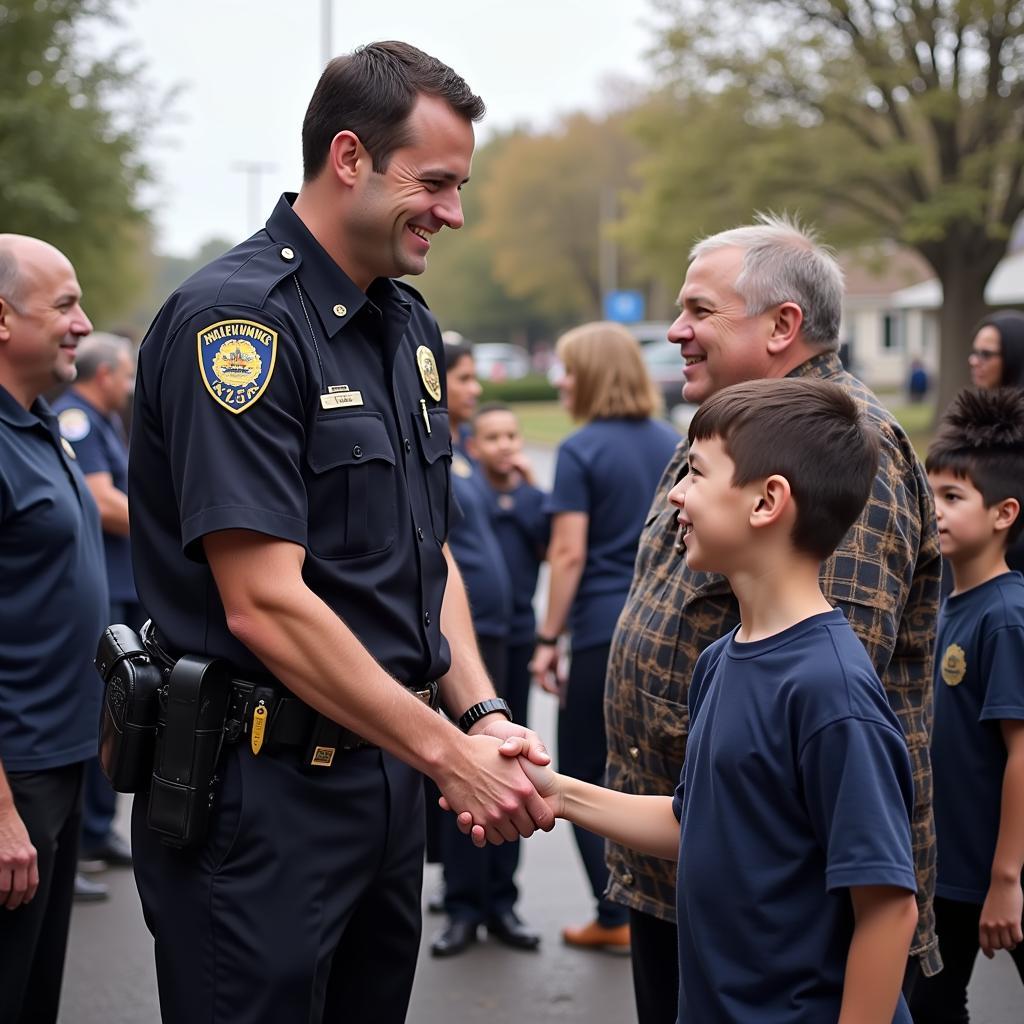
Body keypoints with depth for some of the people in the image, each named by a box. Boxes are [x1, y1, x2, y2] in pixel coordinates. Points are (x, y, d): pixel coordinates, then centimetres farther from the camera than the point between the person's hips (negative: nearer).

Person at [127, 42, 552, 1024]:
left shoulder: (408, 325, 10)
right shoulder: (234, 318, -17)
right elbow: (265, 605, -24)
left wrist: (481, 712, 1)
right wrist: (451, 756, -19)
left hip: (383, 763, 8)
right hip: (260, 786, -8)